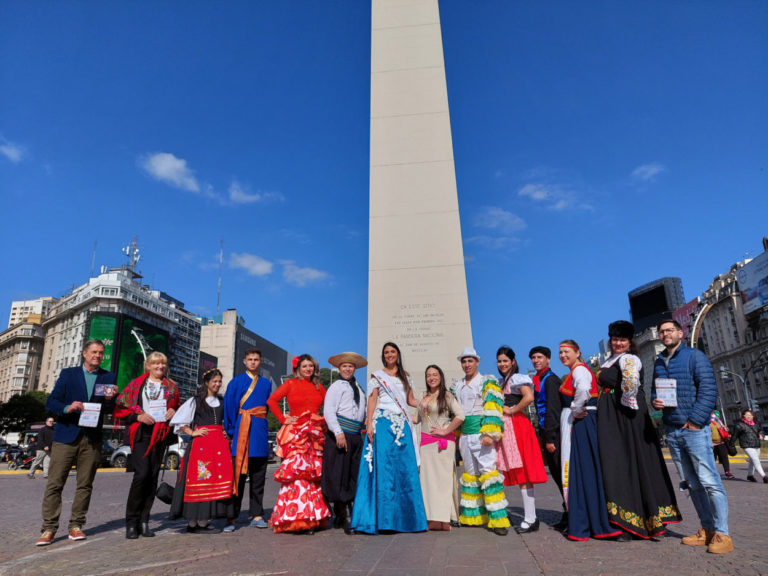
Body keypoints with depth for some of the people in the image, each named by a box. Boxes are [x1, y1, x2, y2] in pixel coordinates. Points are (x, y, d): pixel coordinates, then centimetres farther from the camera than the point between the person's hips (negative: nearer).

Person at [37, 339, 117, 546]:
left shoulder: (108, 378, 10)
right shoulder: (68, 374, 8)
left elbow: (110, 410, 7)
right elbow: (50, 403, 3)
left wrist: (109, 399, -15)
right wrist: (67, 408, -17)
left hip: (92, 438, 1)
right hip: (66, 436, -1)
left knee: (85, 485, 5)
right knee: (54, 484, -1)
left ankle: (76, 526, 15)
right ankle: (48, 529, 7)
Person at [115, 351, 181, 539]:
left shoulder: (171, 387, 17)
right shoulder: (136, 384, 10)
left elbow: (179, 407, 24)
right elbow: (120, 406, 6)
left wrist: (174, 411, 1)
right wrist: (138, 416, -8)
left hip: (161, 433, 3)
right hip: (141, 432, -3)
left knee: (153, 477, 2)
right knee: (142, 473, -15)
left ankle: (144, 521, 11)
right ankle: (131, 522, -2)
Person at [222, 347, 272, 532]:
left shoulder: (266, 383, 13)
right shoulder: (236, 381, 4)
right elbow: (229, 406, 0)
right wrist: (231, 431, -4)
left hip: (259, 431, 3)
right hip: (241, 430, -3)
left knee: (258, 476, 7)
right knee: (238, 475, -4)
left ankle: (256, 515, 15)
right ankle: (231, 518, 3)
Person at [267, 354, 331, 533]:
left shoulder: (319, 387, 16)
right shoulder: (291, 383, 5)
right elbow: (272, 400, -3)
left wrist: (326, 422, 4)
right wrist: (283, 419, -5)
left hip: (316, 434, 4)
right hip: (296, 434, -4)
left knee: (314, 474, 1)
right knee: (296, 471, -12)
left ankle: (313, 517, 9)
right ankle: (294, 517, -5)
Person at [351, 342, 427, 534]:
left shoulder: (405, 376, 19)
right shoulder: (377, 376, 9)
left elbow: (411, 400, 17)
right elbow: (372, 400, 1)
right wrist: (369, 424, -10)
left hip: (402, 424, 3)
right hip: (382, 424, -3)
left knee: (405, 469, -1)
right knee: (382, 468, -7)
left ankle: (403, 517, 7)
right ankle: (381, 518, -2)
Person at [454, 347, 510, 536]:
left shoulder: (487, 383, -3)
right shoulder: (458, 386, 16)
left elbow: (492, 409, -12)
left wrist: (489, 434, -21)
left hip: (481, 434, -6)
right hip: (465, 435, 7)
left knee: (488, 471, -11)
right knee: (470, 473, 12)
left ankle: (498, 519, -6)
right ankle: (472, 514, 22)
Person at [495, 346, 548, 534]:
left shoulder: (517, 378, -7)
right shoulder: (501, 382, 19)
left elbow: (529, 397, -24)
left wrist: (511, 410, -15)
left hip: (518, 427, -9)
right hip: (506, 429, 9)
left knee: (522, 472, -7)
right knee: (517, 473, 9)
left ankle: (530, 519, -1)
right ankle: (531, 518, 15)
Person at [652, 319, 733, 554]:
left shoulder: (695, 356, -3)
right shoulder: (658, 362, 15)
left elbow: (708, 390, -10)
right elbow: (655, 390, 22)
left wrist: (695, 420, -14)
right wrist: (654, 400, -1)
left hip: (694, 428, -6)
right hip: (672, 431, 6)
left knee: (709, 481, -6)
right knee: (693, 483, 11)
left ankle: (722, 534, 2)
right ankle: (706, 530, 19)